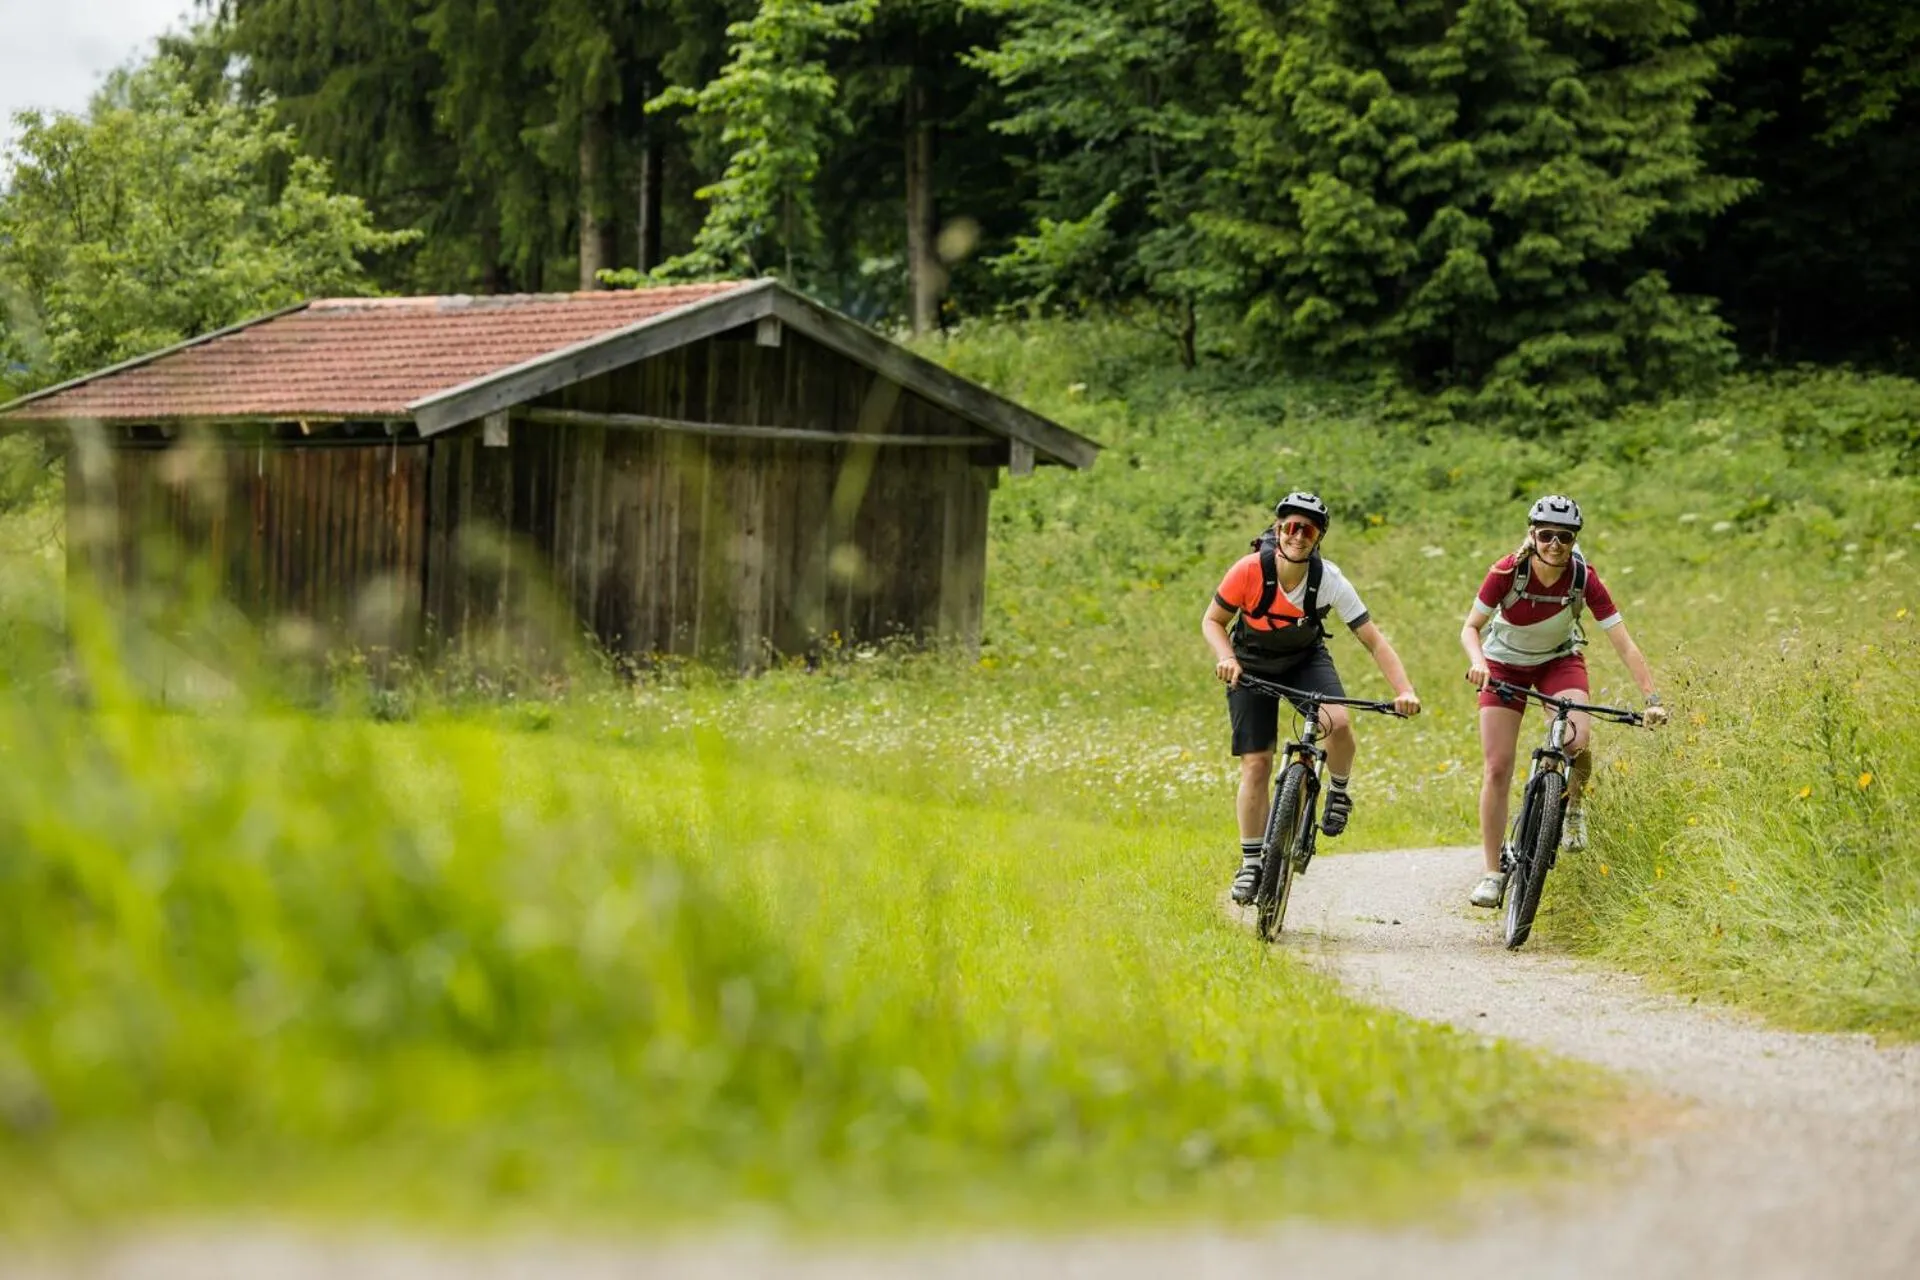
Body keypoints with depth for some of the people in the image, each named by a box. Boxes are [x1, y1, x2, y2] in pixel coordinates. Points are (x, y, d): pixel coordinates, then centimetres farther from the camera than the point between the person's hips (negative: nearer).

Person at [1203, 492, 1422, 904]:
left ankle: (1338, 792, 1)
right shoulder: (1250, 571, -26)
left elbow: (1374, 641, -23)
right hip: (1252, 665, 0)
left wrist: (1404, 690, -36)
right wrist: (1225, 658, -32)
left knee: (1339, 722, -29)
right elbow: (1212, 621, -12)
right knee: (1256, 765, -7)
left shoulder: (1330, 581, -25)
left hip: (1306, 659, 0)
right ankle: (1250, 863, 7)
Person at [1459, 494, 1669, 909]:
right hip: (1505, 665, 0)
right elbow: (1470, 628, -18)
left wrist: (1652, 699, -35)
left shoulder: (1584, 579, -26)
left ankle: (1574, 806, 7)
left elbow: (1624, 644, -26)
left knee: (1577, 742, -27)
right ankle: (1493, 874, 1)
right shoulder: (1507, 572, -27)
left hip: (1559, 661, 0)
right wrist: (1477, 661, -40)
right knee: (1496, 769, -9)